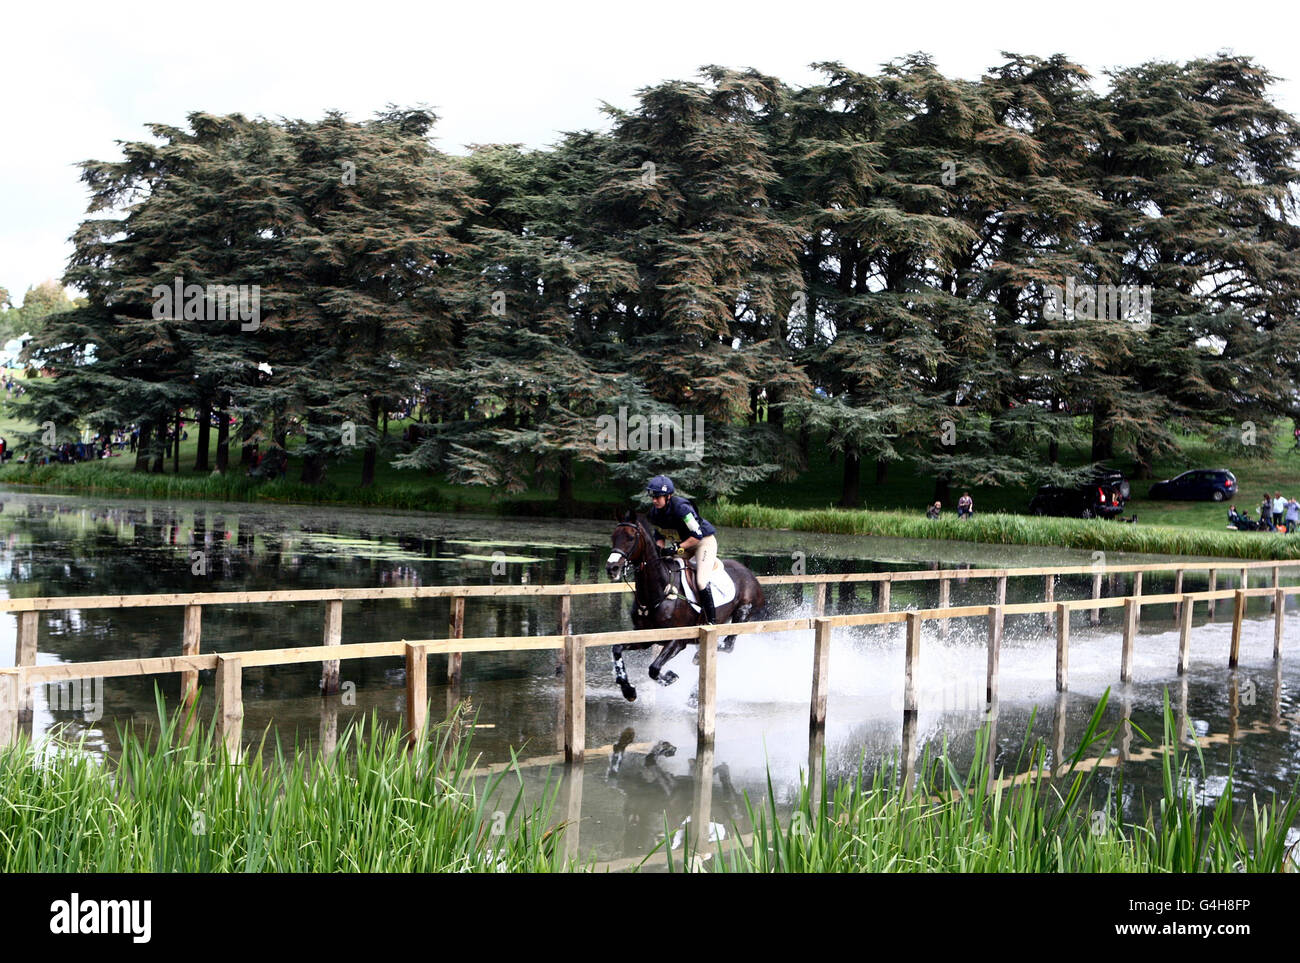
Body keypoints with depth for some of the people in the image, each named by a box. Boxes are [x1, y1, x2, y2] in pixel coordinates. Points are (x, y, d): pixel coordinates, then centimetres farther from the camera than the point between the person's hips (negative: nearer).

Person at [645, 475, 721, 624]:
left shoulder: (681, 508, -32)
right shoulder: (655, 513, -8)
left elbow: (698, 534, -30)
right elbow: (660, 534, 5)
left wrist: (679, 548, -35)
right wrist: (659, 550, -14)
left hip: (704, 540, -8)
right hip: (683, 543, 9)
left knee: (701, 581, -21)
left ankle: (711, 621, -14)